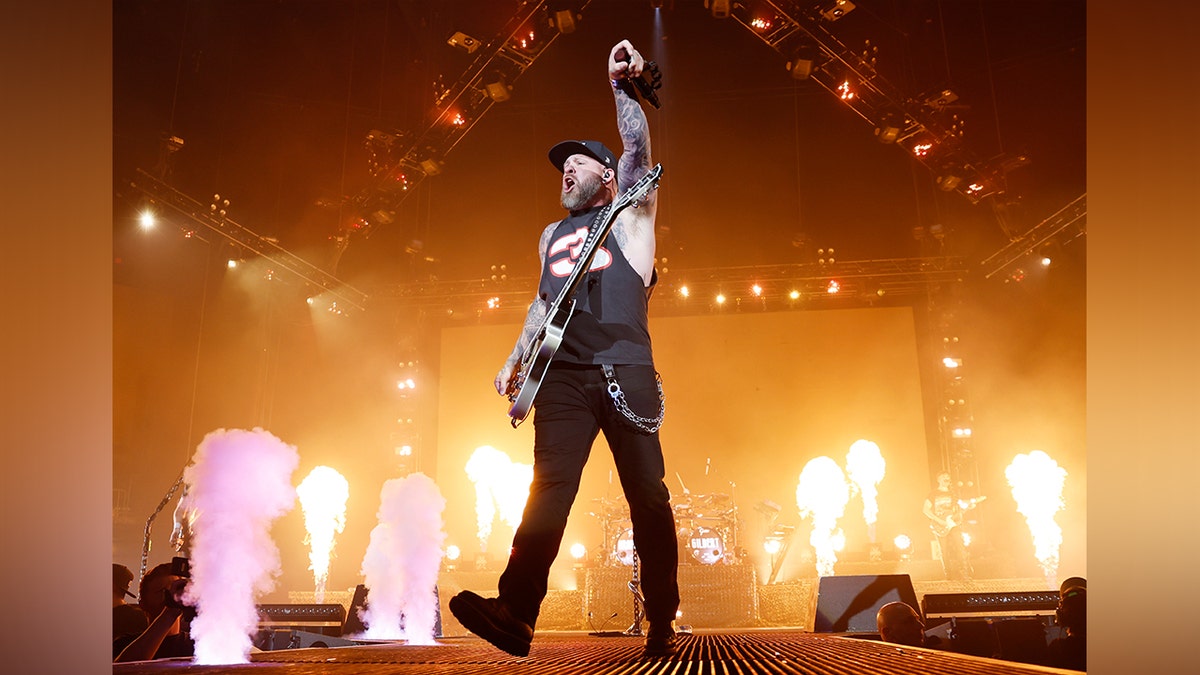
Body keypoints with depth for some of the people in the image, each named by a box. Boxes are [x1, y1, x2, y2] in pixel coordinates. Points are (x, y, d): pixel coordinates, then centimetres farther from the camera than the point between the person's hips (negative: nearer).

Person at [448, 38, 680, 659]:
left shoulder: (630, 215, 15)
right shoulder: (552, 235, 29)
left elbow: (638, 148, -1)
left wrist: (620, 86, -7)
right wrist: (515, 358, 22)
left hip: (626, 370, -3)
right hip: (563, 374, 3)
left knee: (647, 495, -3)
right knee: (549, 490, -10)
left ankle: (662, 623, 3)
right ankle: (516, 613, -21)